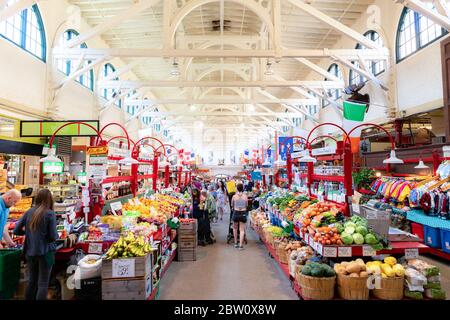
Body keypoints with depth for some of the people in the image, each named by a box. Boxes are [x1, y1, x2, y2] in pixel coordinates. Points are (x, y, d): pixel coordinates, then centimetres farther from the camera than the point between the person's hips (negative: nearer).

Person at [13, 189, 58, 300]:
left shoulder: (29, 212, 1)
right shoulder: (50, 213, -13)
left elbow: (16, 231, 6)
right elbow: (53, 237, -15)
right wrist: (56, 235, 6)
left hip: (30, 252, 5)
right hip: (45, 252, -5)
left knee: (32, 281, 20)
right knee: (43, 283, 5)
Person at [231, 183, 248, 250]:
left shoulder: (234, 196, -8)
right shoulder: (245, 196, -6)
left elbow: (232, 205, 6)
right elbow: (247, 205, 6)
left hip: (236, 213, 0)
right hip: (243, 213, 0)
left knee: (235, 228, 21)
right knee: (242, 230, 7)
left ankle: (236, 243, 27)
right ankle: (241, 245, 4)